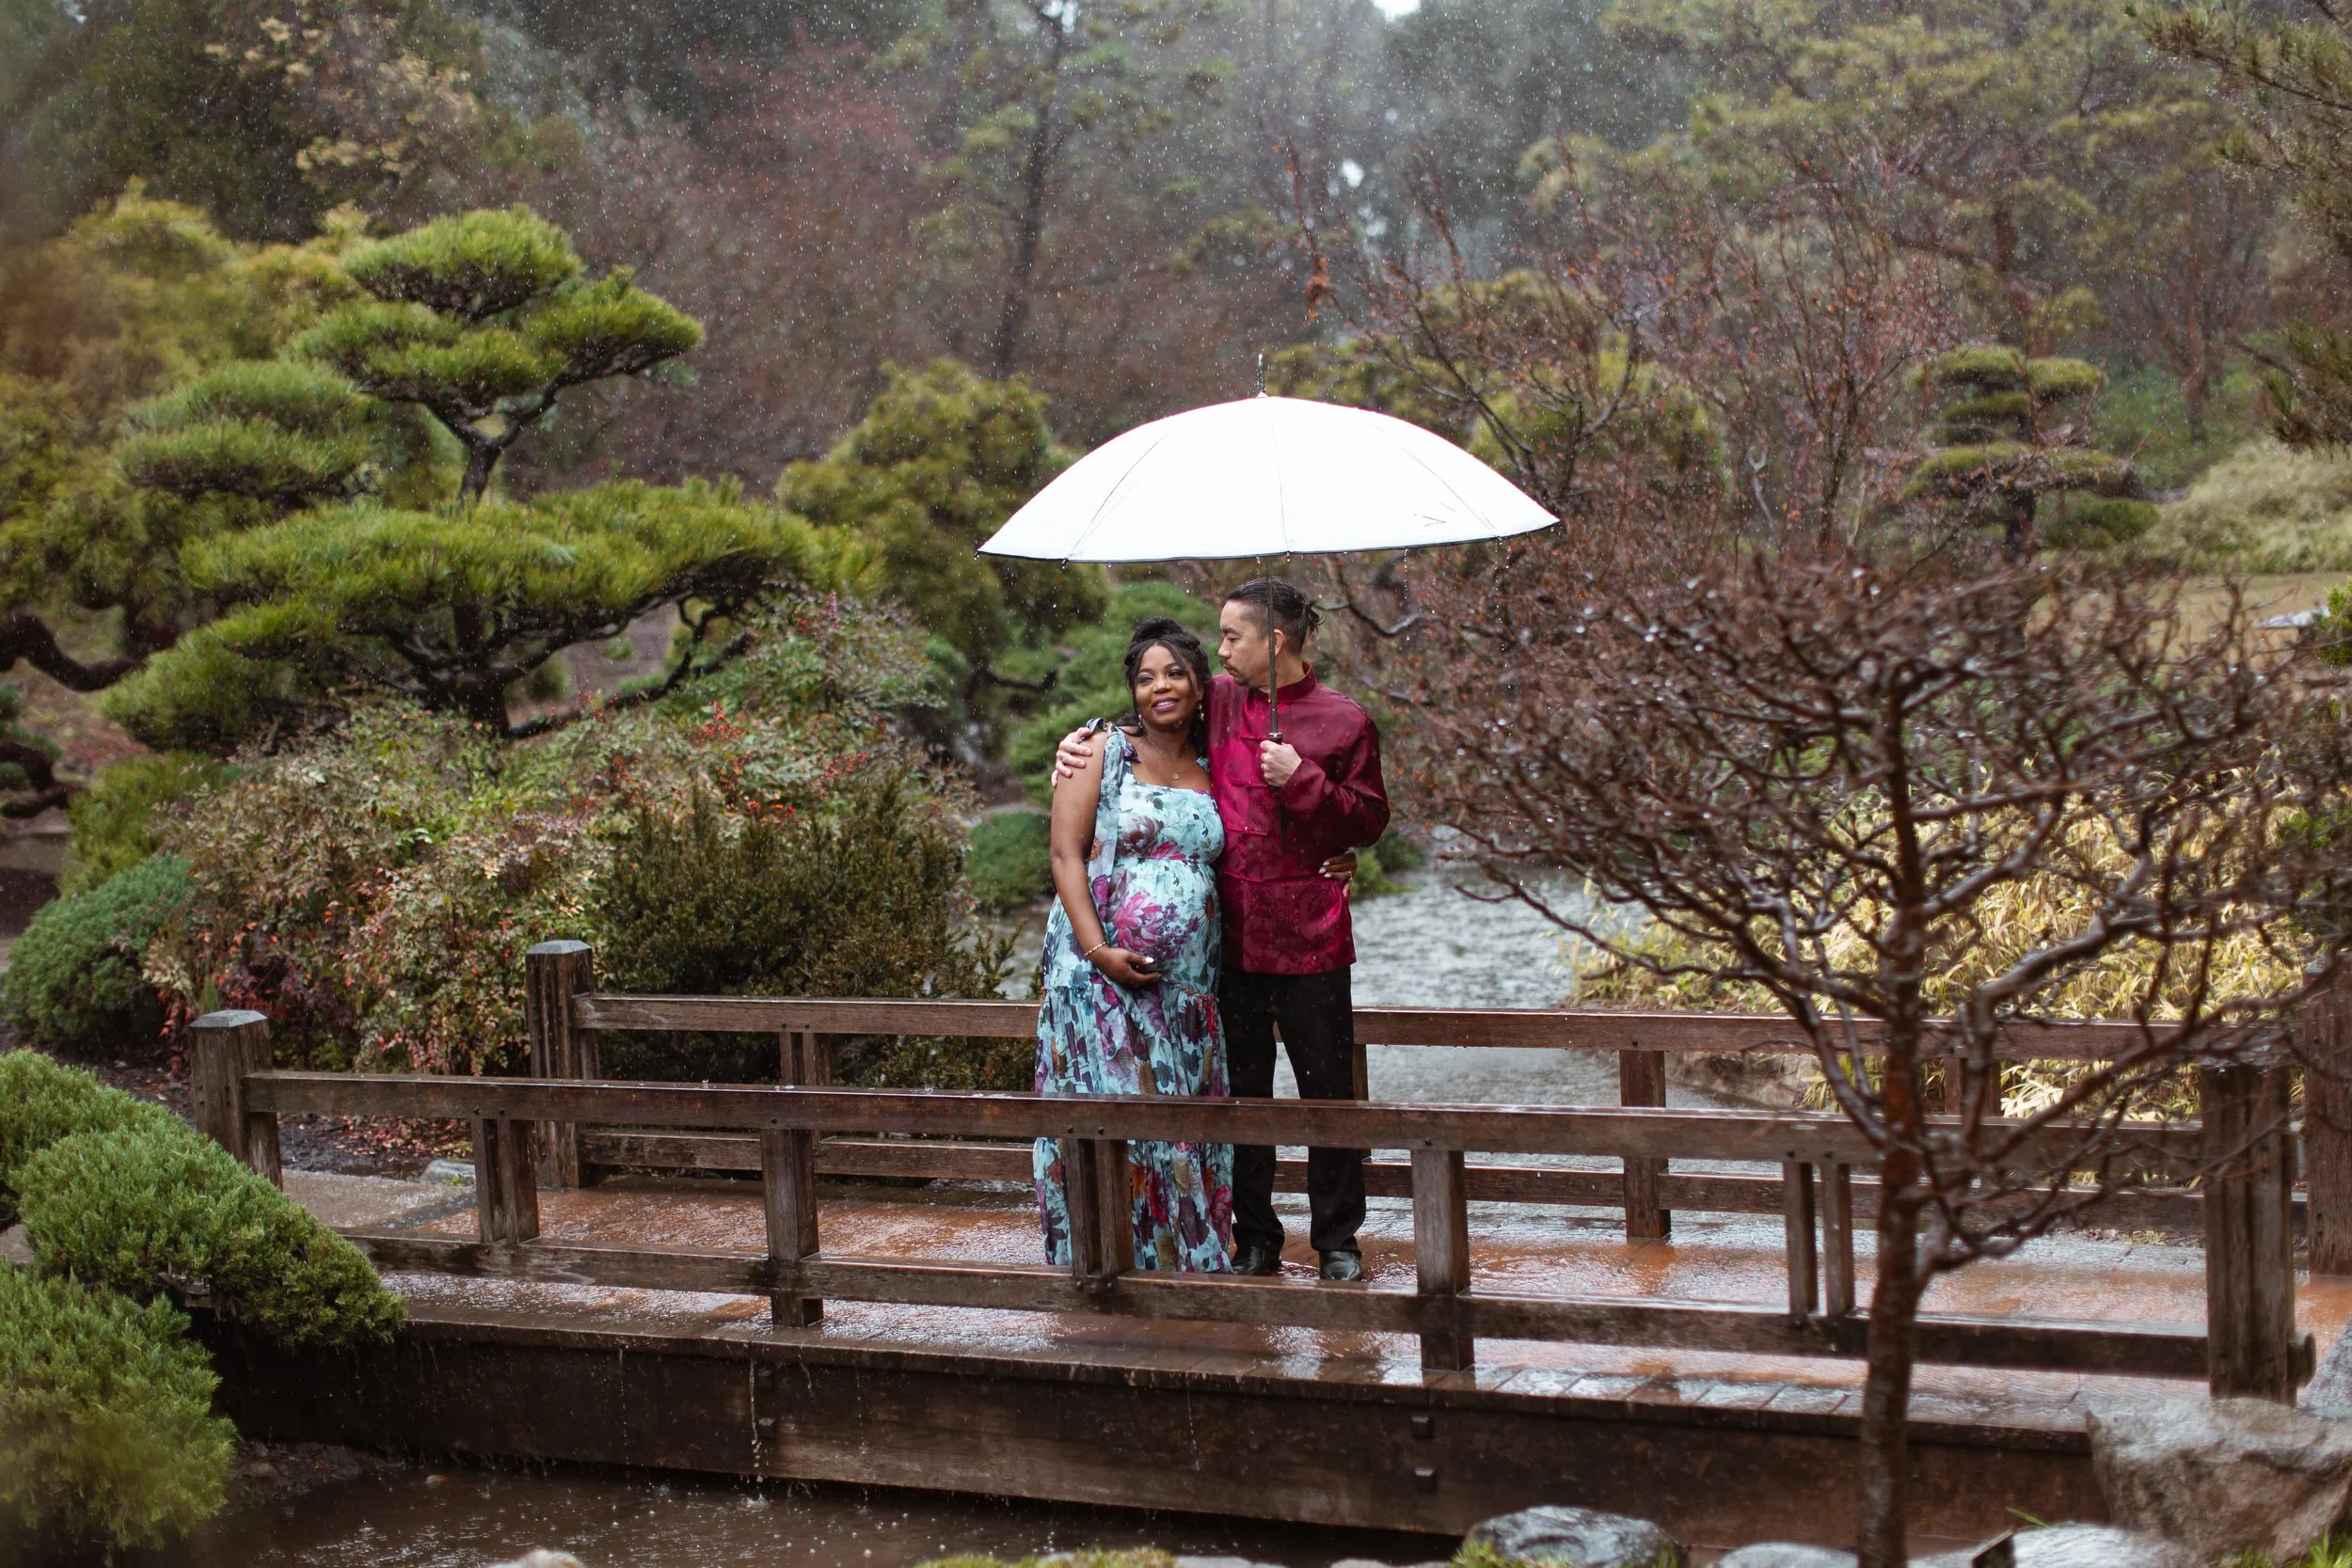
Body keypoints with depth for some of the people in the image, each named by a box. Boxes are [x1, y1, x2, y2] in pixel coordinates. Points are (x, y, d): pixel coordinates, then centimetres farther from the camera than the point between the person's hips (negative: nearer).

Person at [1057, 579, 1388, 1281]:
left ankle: (1338, 1242, 18)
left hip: (1309, 937, -3)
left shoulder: (1343, 721, -3)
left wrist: (1302, 780, -15)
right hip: (1231, 933, 3)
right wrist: (1081, 741, 4)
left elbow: (1370, 821, -1)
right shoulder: (1218, 701, 7)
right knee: (1242, 1091, 9)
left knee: (1327, 1090, 5)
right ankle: (1256, 1240, 21)